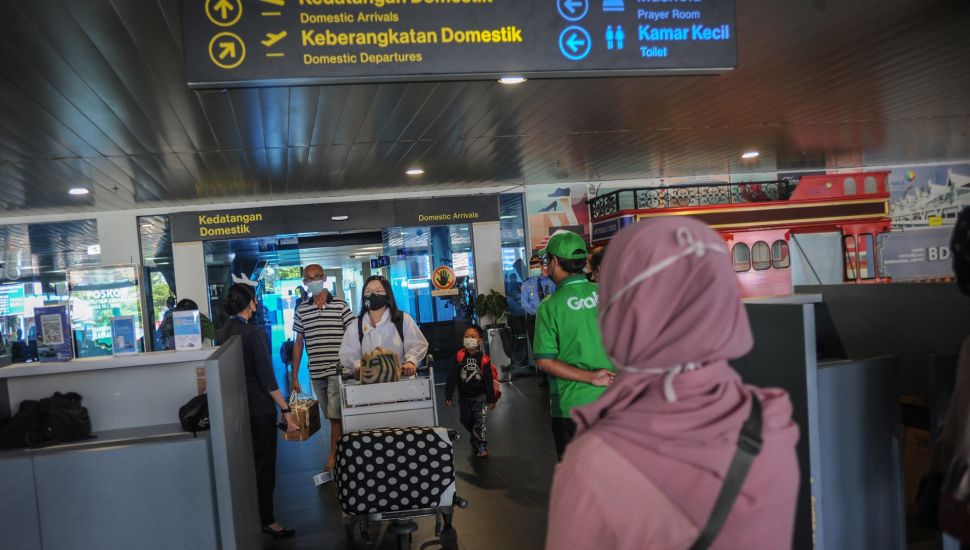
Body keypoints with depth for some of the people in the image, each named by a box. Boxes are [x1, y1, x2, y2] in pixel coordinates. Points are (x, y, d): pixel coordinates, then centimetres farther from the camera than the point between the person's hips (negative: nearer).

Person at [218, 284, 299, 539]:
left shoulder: (223, 332, 2)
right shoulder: (254, 333, -19)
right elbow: (267, 378, -21)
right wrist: (286, 410, -17)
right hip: (260, 409, -8)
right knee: (265, 465, 3)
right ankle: (266, 520, 11)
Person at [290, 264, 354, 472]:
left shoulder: (340, 306, -2)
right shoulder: (301, 310, 7)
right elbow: (298, 343, 12)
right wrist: (294, 376, 11)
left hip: (338, 370, -3)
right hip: (315, 373, 4)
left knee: (336, 416, -7)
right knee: (332, 417, 11)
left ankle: (333, 457, 0)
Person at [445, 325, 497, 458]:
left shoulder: (484, 359, -13)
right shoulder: (459, 357, -10)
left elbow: (489, 380, -7)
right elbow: (452, 377, -7)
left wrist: (491, 399, -4)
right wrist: (448, 396, -8)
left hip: (480, 396, -3)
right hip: (464, 397, 3)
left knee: (480, 421, -6)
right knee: (466, 421, 16)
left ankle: (481, 446, 7)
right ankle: (475, 440, 39)